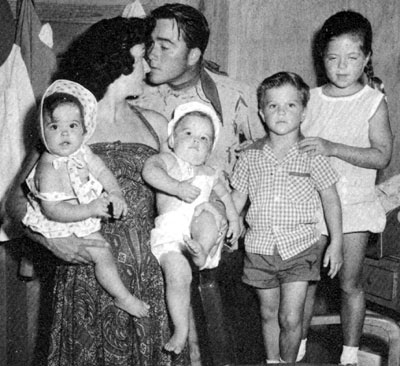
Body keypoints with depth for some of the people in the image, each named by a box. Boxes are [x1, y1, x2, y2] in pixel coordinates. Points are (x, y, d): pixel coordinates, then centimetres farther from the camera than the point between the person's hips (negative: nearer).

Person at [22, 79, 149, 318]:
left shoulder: (82, 151, -8)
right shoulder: (49, 170, -34)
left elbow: (102, 171, 3)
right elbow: (52, 210, -34)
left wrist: (116, 195, -15)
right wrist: (91, 210, -36)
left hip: (89, 212, 9)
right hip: (66, 227, -9)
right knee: (102, 254, -11)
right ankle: (123, 298, 6)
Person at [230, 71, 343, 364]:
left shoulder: (311, 154, -4)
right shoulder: (251, 156, 1)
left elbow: (330, 199, 1)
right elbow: (237, 199, 10)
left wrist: (336, 244, 0)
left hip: (299, 247, -2)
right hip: (260, 248, 2)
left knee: (291, 319, -4)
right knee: (269, 314, 15)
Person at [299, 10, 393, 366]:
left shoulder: (374, 102, -5)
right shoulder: (311, 99, 3)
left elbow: (382, 155, -14)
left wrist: (333, 148, -24)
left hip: (353, 205, -2)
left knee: (350, 284, 7)